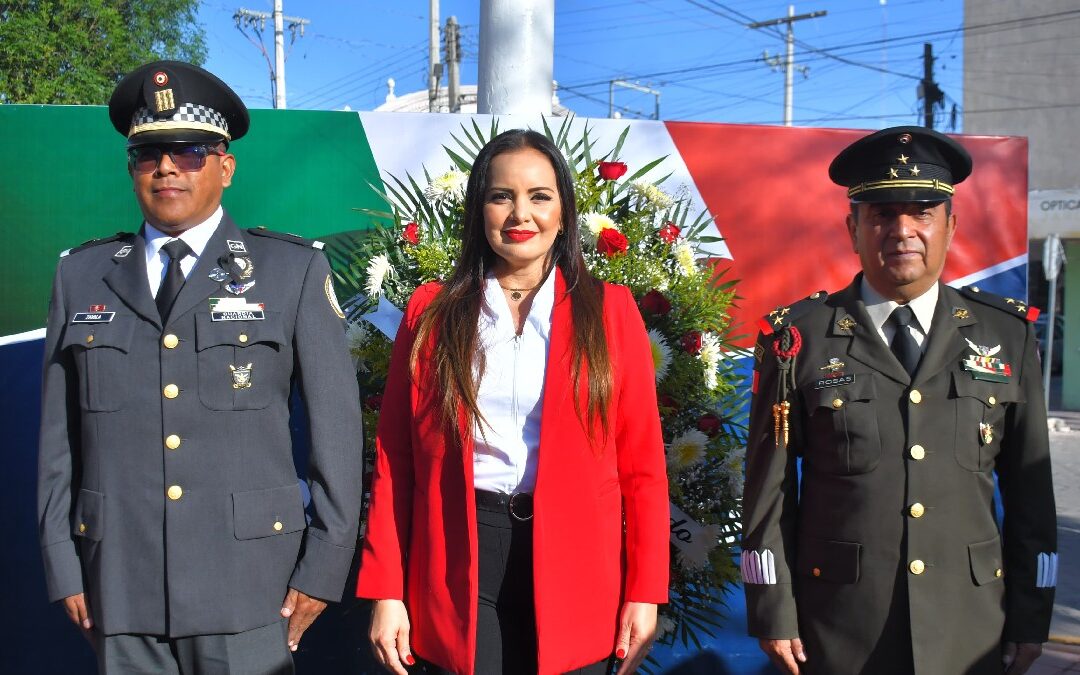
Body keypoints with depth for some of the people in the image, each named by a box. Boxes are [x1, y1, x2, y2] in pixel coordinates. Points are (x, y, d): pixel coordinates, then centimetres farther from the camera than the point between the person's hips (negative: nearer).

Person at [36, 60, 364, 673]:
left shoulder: (294, 269, 0)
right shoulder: (82, 275, 8)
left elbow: (337, 424, -2)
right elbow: (59, 433, 9)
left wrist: (324, 568, -4)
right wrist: (64, 566, 5)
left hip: (249, 586, -2)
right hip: (119, 591, 3)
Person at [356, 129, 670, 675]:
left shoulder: (608, 310, 1)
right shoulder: (432, 311, 3)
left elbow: (641, 461, 1)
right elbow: (395, 456, 3)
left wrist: (644, 592, -3)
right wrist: (385, 590, -2)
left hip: (575, 562, 0)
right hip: (460, 560, 0)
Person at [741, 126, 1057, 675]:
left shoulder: (1007, 335, 2)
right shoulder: (798, 337, -5)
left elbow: (1030, 489, 5)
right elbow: (769, 485, -4)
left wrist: (1031, 618, 4)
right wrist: (773, 611, -5)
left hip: (972, 630, 2)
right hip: (837, 626, -2)